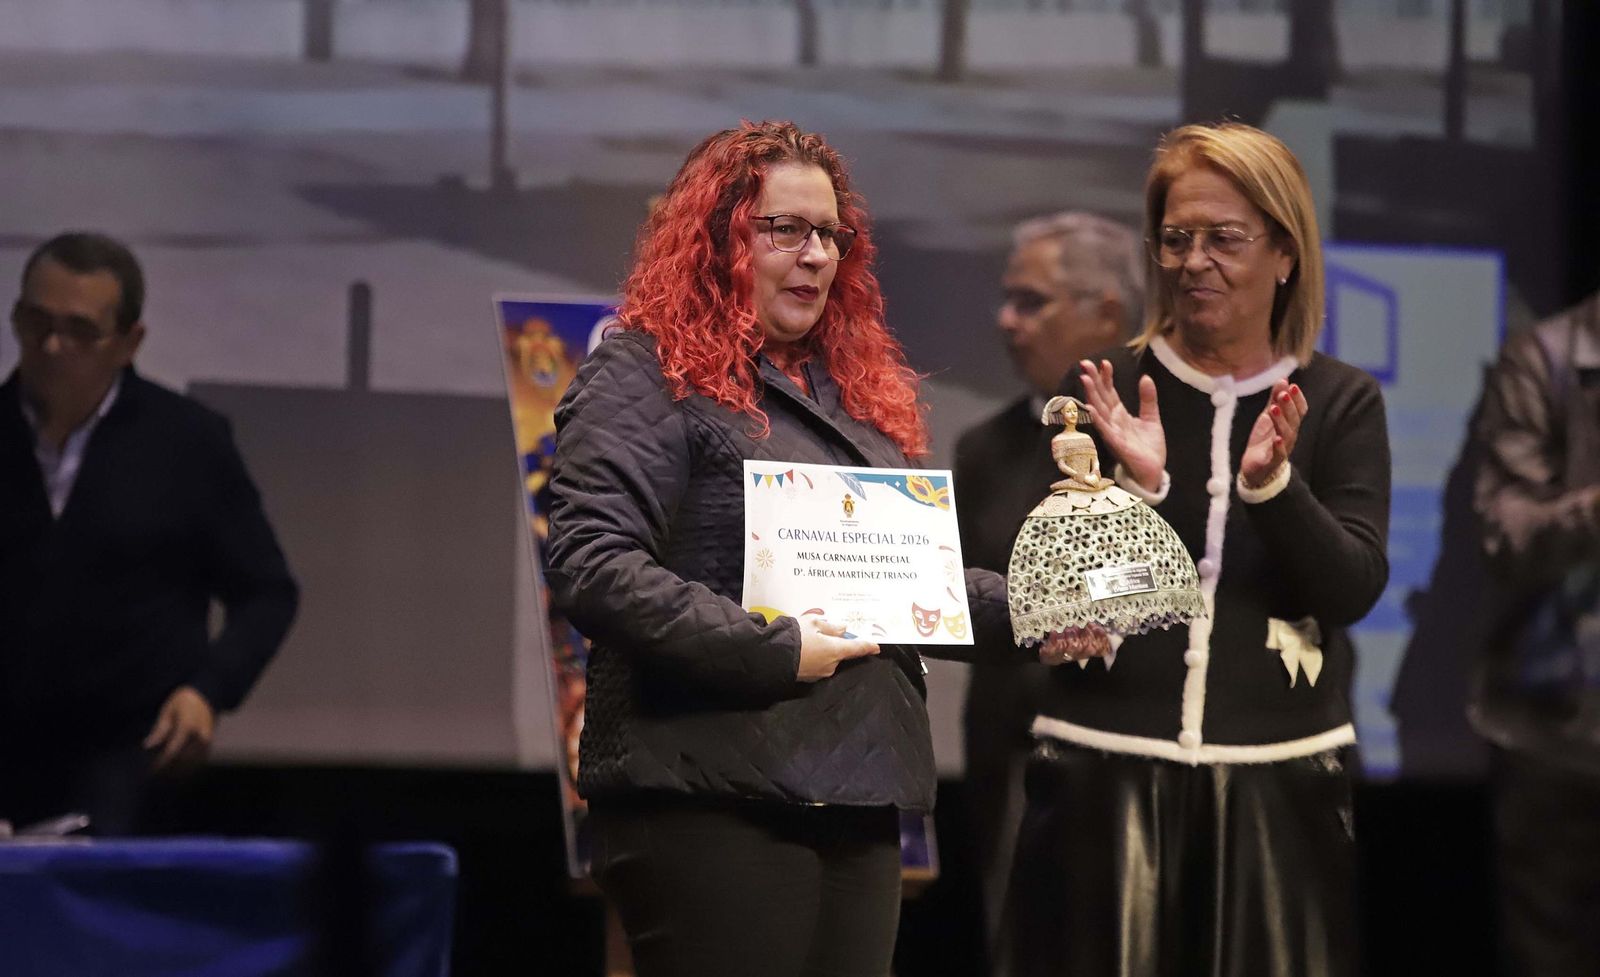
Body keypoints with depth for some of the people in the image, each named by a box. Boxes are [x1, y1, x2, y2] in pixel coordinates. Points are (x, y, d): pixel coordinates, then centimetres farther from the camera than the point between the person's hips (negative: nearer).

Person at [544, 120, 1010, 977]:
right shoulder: (645, 375, -4)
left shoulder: (859, 389, 21)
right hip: (713, 805, -8)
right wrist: (769, 651, -19)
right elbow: (592, 567, -16)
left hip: (856, 801, 8)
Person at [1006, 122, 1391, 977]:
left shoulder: (1341, 403, 5)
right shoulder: (1104, 392, 4)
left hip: (1279, 776, 0)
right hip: (1107, 767, 0)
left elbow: (1355, 587, -4)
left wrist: (1272, 484, -19)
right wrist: (1136, 488, -15)